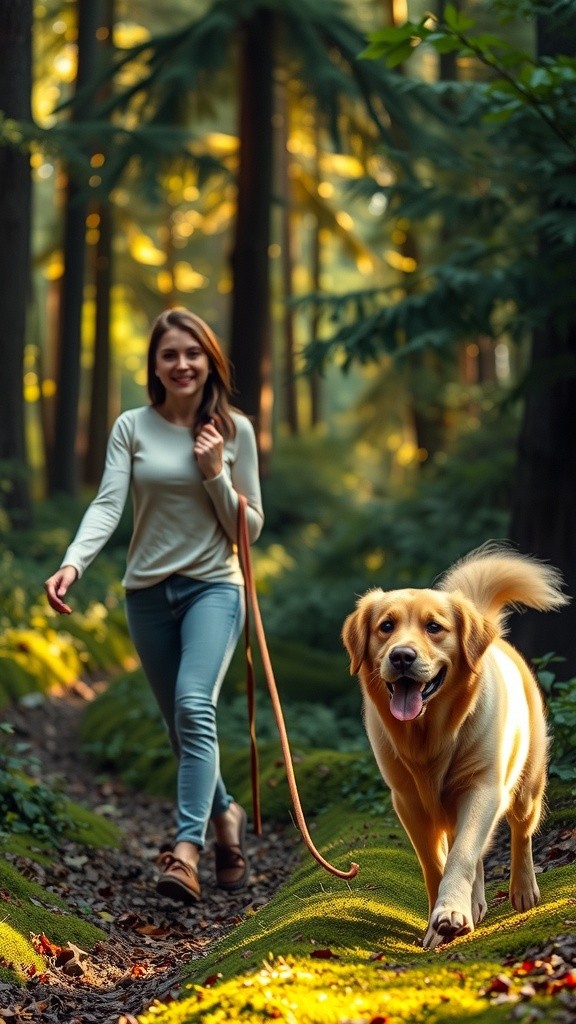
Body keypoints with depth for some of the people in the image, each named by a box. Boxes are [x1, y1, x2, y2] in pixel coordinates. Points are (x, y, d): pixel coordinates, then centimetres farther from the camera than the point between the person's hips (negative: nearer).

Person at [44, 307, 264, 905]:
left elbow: (250, 528, 3)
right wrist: (73, 563, -29)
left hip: (213, 587, -2)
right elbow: (107, 505, -12)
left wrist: (214, 473, -12)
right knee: (181, 724, 11)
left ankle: (186, 851, -31)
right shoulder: (132, 428, 0)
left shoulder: (234, 430, 1)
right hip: (148, 593, 2)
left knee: (195, 705, -24)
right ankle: (224, 815, 37)